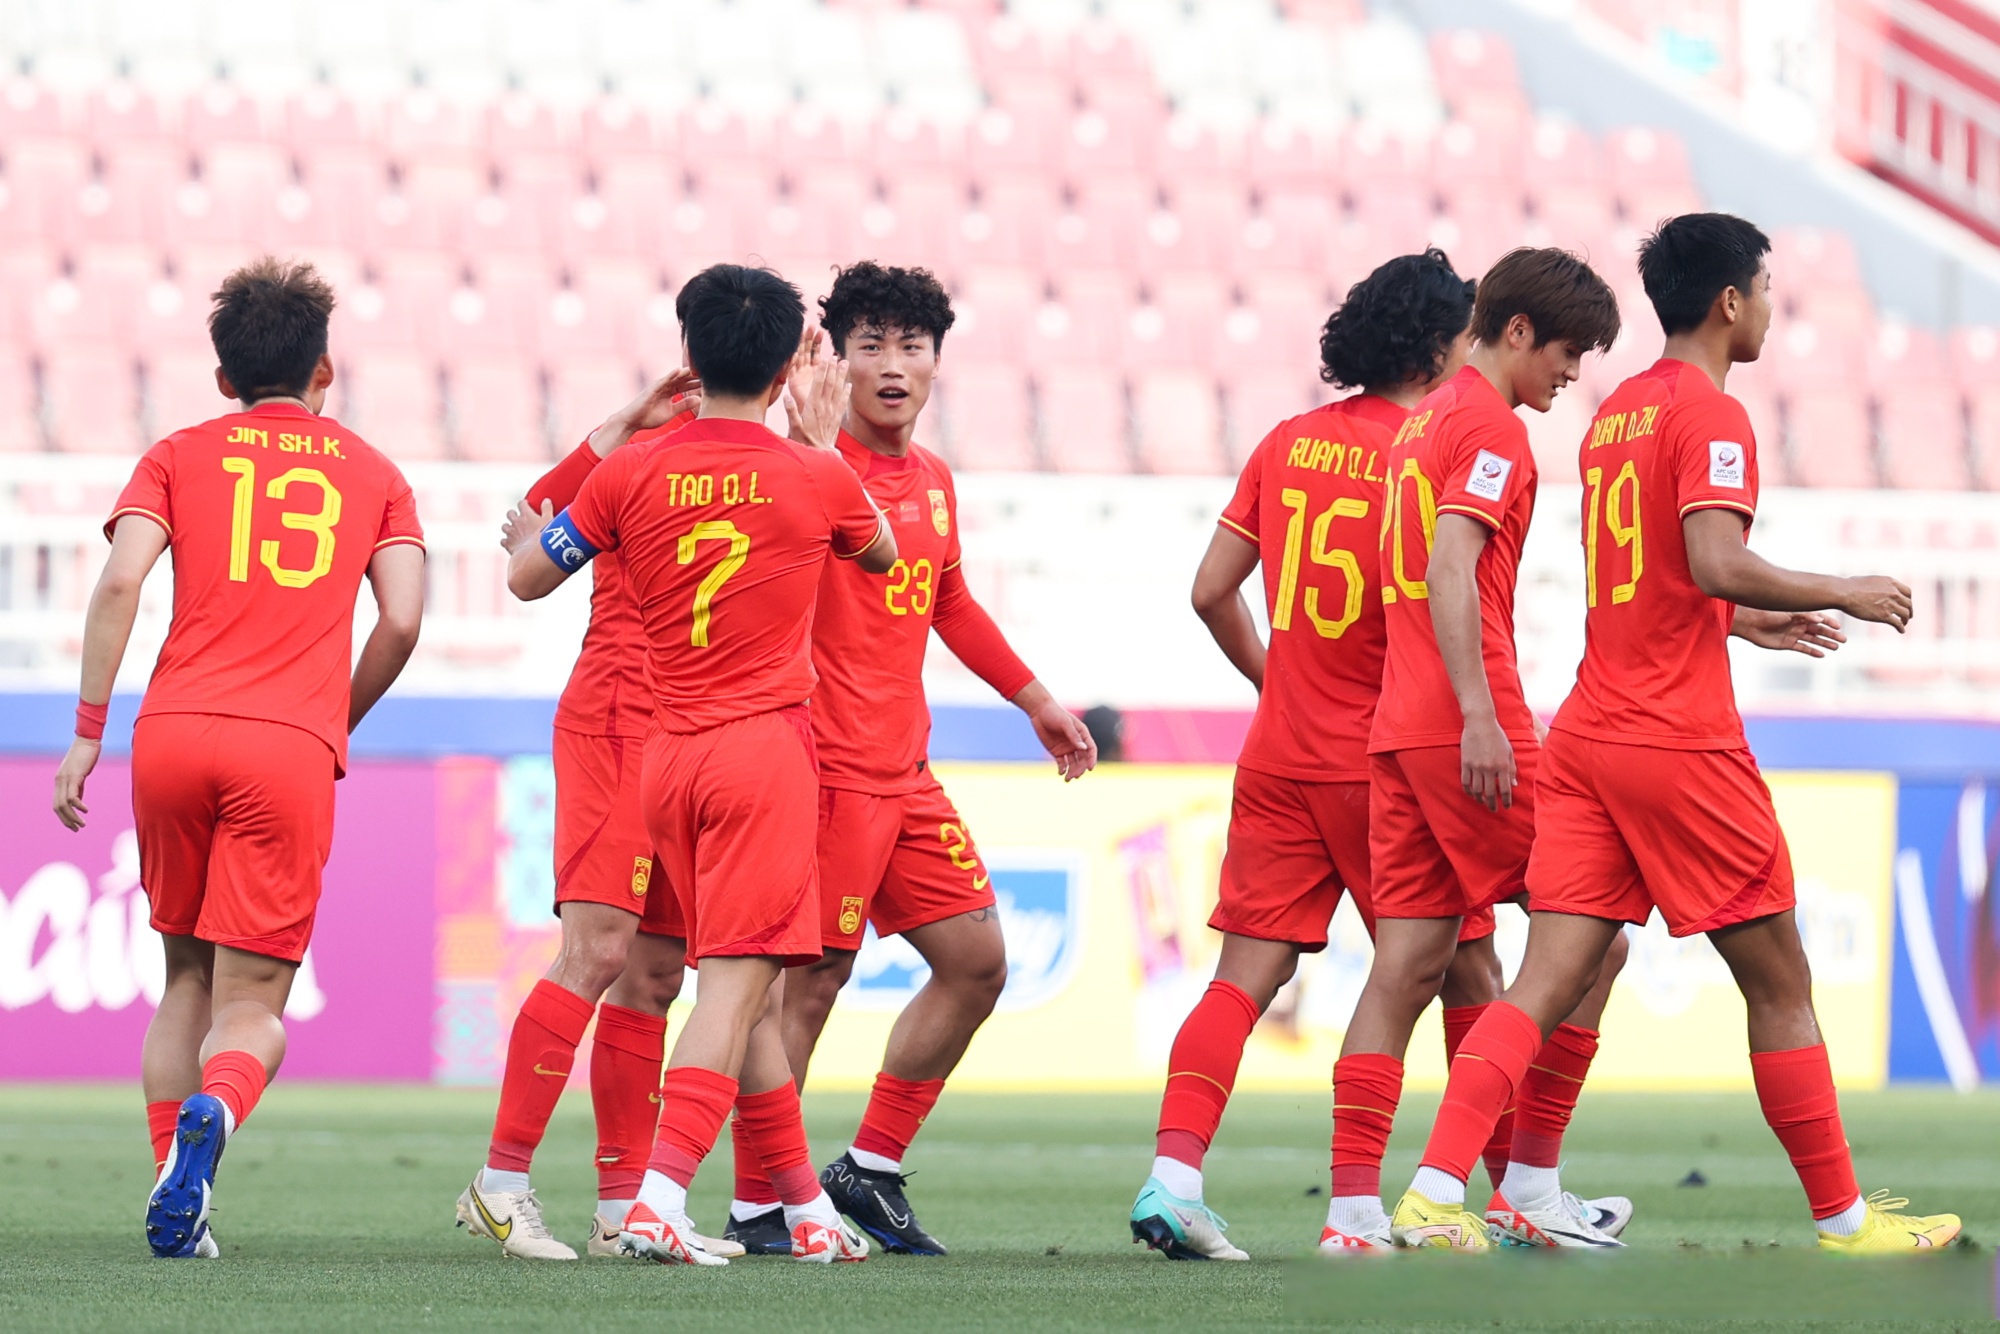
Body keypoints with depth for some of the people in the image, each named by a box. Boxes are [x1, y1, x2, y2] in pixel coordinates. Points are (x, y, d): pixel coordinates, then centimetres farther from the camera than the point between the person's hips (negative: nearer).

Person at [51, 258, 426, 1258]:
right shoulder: (372, 474, 16)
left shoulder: (180, 457, 14)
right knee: (253, 1006, 2)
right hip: (291, 748, -1)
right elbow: (402, 621, 5)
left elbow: (121, 582, -1)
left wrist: (87, 733, 0)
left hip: (174, 730, 1)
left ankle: (176, 1213, 10)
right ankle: (212, 1111, -33)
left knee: (187, 978, 18)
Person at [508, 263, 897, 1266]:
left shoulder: (632, 476, 1)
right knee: (735, 985, -9)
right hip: (768, 743, -4)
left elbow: (526, 578, 12)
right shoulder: (817, 481, -3)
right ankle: (657, 1201, -24)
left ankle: (808, 1210, 22)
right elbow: (882, 552, 21)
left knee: (751, 993, 14)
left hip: (668, 758, 4)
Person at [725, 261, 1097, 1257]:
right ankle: (756, 1209, 1)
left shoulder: (932, 479, 14)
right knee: (812, 979, -7)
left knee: (977, 959, 9)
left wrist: (1035, 699, 33)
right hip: (830, 764, -8)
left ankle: (870, 1169, 18)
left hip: (905, 769, 8)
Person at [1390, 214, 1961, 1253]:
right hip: (1680, 741, -7)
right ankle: (1840, 1218, 13)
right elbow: (1716, 562, -23)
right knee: (1779, 983, 5)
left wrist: (1744, 623, 32)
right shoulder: (1712, 416, -9)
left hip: (1590, 731, 7)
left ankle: (1434, 1190, -16)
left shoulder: (1612, 417, 17)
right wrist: (1845, 594, -10)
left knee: (1548, 981, -1)